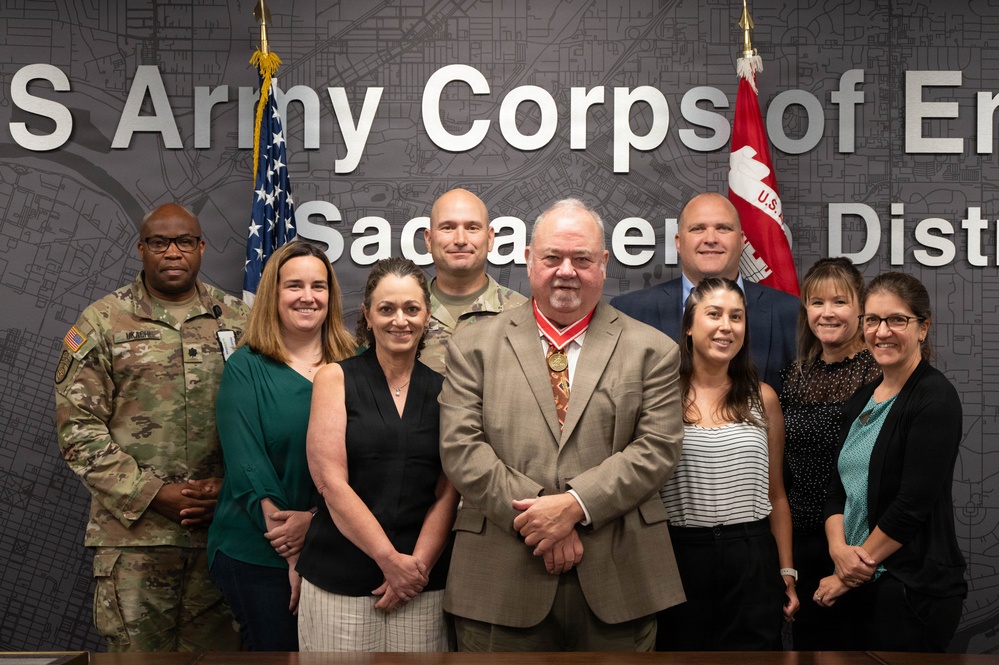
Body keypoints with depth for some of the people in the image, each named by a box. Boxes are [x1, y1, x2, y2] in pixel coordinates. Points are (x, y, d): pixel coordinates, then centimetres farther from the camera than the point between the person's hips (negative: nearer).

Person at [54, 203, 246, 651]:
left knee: (217, 648, 11)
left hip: (221, 527, 2)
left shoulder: (237, 320, 8)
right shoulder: (102, 323, 2)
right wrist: (154, 494, -11)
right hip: (134, 531, -2)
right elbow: (78, 428, -3)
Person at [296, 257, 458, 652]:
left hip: (422, 581, 2)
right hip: (339, 581, -1)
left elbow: (448, 492, 4)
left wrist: (417, 565, -9)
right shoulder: (335, 378, 1)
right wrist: (390, 559, -11)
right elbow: (330, 481, -7)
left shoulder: (442, 390, 7)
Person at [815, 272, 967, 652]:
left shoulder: (935, 398, -11)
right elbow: (838, 489, 10)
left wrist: (859, 566, -11)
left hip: (913, 590, -7)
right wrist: (839, 550, -8)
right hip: (857, 586, 7)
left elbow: (913, 504, -17)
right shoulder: (861, 400, 12)